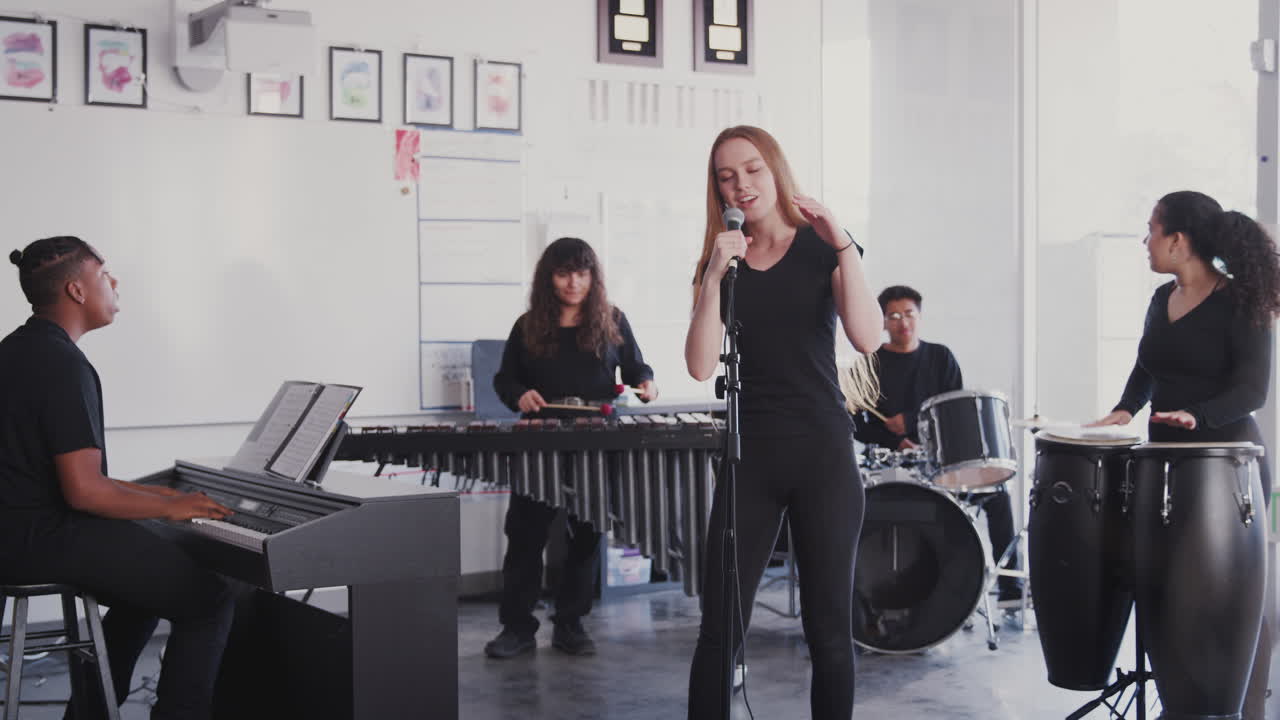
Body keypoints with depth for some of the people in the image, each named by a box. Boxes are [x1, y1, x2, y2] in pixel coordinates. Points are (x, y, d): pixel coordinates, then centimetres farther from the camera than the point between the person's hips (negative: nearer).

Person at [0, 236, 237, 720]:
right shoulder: (64, 364, -19)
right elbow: (84, 491, -24)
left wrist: (147, 495, 16)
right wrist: (167, 507, -10)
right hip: (47, 537, -11)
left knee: (149, 583, 30)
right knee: (209, 597, -9)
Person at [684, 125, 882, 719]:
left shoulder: (821, 249, 3)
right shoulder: (720, 259, 7)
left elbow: (867, 338, -12)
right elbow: (702, 366, -6)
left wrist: (843, 246, -17)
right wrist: (715, 275, -15)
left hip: (824, 455, -1)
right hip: (750, 455, 2)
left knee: (829, 626, 4)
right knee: (718, 627, -2)